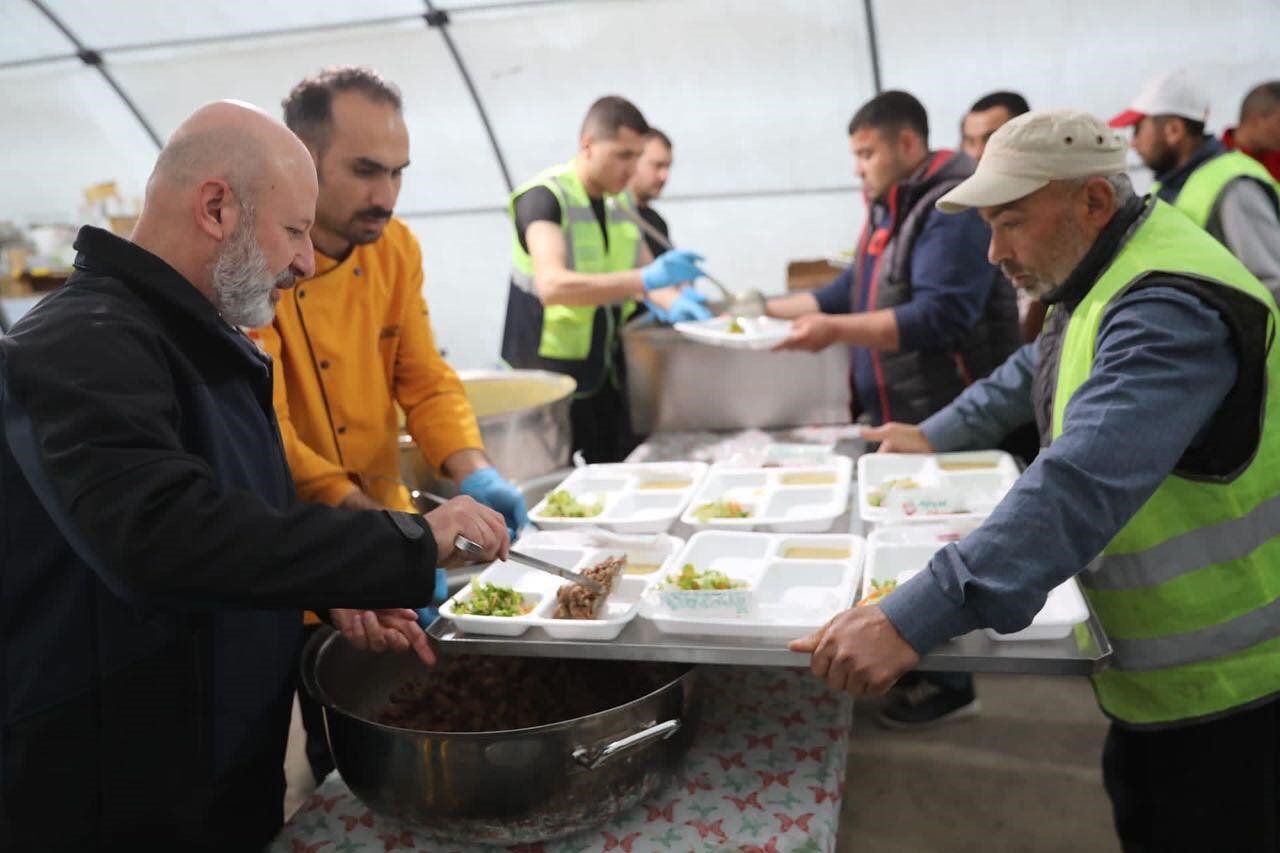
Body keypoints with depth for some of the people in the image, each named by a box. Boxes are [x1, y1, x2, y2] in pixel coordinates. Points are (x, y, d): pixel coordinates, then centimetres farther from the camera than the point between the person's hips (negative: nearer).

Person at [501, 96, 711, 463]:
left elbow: (642, 272, 14)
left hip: (607, 373, 7)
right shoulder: (544, 196, -15)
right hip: (553, 375, -7)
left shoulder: (621, 201, 8)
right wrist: (647, 279, -39)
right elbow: (552, 285, -30)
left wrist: (673, 301, -10)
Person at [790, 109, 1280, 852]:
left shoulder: (1169, 311, -29)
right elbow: (1041, 370, 24)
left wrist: (913, 620, -48)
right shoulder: (1107, 275, 5)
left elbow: (1083, 487, -42)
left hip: (1220, 676, -9)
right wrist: (937, 436, 19)